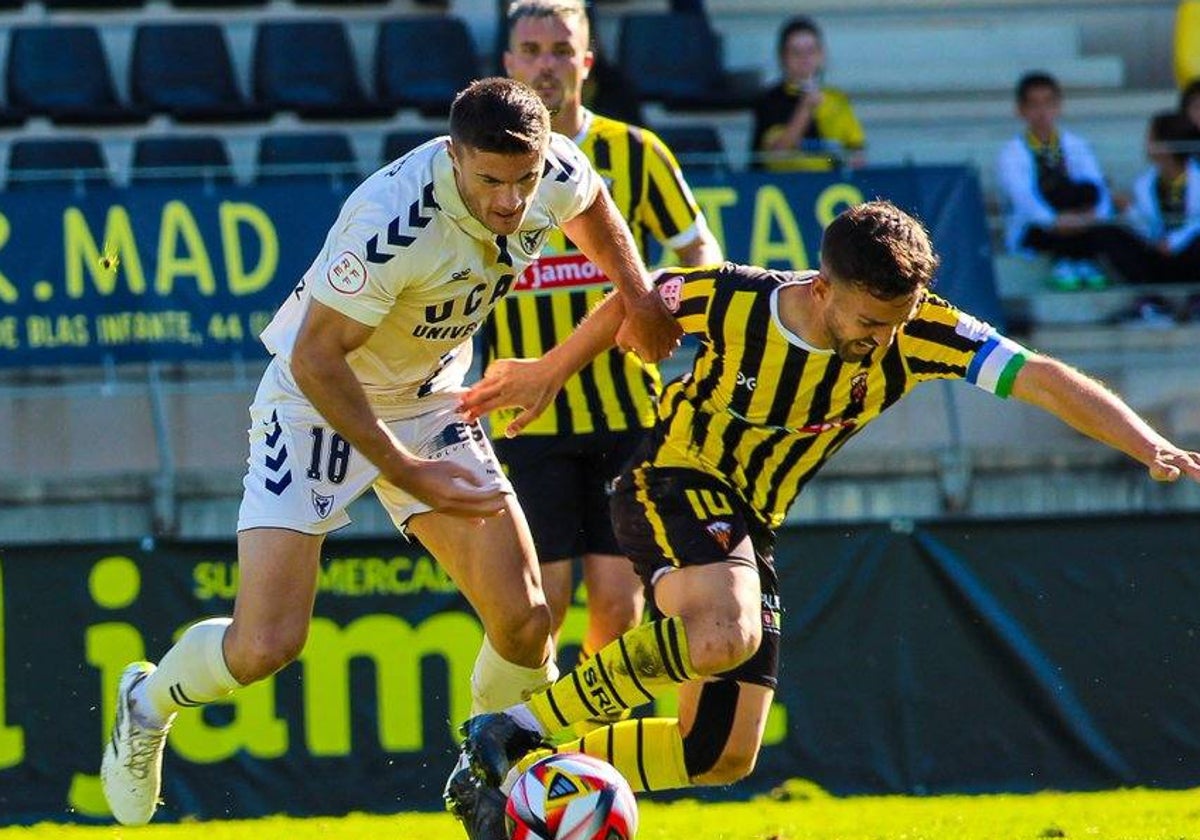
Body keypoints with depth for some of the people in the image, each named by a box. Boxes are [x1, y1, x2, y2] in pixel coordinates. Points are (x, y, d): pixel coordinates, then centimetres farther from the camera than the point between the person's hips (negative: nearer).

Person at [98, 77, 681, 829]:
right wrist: (404, 471, -29)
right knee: (265, 645, -13)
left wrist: (638, 296, 7)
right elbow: (316, 357, -28)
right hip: (320, 401, -6)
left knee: (524, 620, -5)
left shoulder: (557, 172, -17)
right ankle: (148, 705, 21)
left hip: (430, 400, 6)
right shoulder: (391, 223, -37)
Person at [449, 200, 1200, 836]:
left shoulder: (917, 334, -17)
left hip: (753, 531, 5)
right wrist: (551, 373, 13)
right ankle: (520, 729, -25)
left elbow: (1044, 380, -23)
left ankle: (524, 776, 20)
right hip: (674, 484, -5)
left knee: (724, 756, 5)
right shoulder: (732, 300, -21)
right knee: (725, 636, -37)